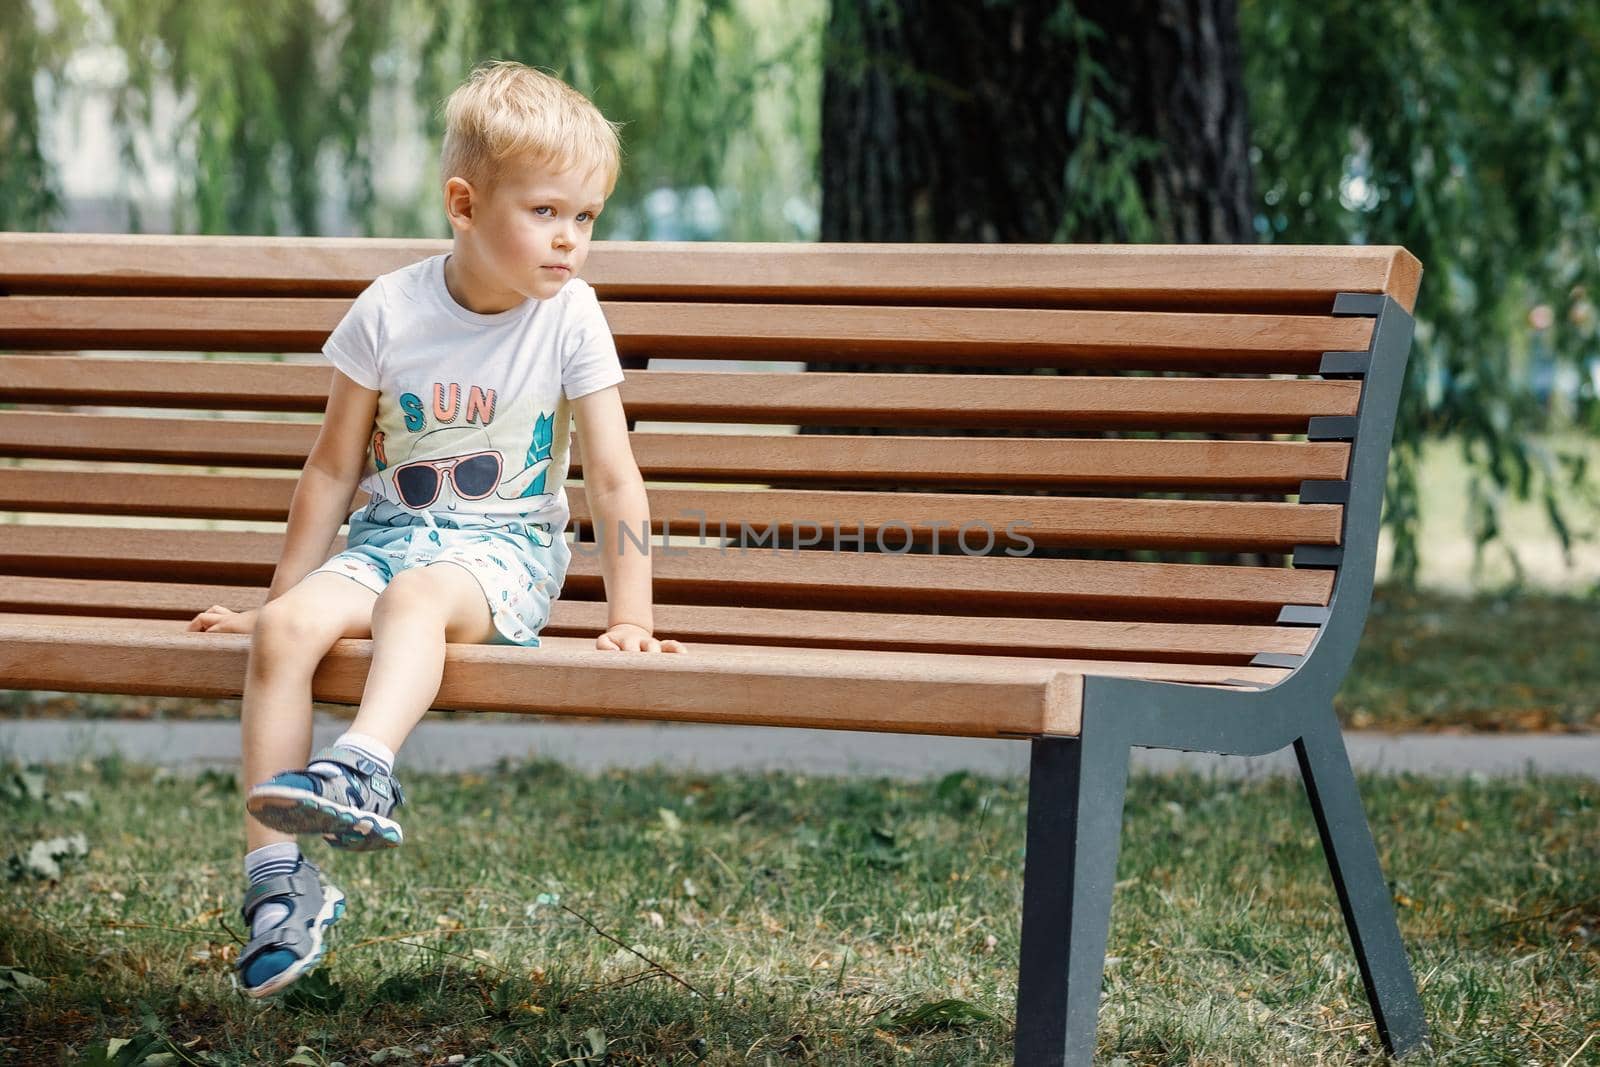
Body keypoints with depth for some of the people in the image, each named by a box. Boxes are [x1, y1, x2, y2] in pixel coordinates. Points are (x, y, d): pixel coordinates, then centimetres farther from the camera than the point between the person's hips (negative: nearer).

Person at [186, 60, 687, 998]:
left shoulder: (570, 317, -4)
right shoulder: (390, 313, -2)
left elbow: (613, 477, -2)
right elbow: (336, 470, 7)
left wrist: (631, 619, -8)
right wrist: (278, 596, 10)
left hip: (506, 546, -2)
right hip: (390, 532, 2)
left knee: (415, 595, -36)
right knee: (285, 629, -26)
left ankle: (362, 773, -58)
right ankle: (277, 876, -26)